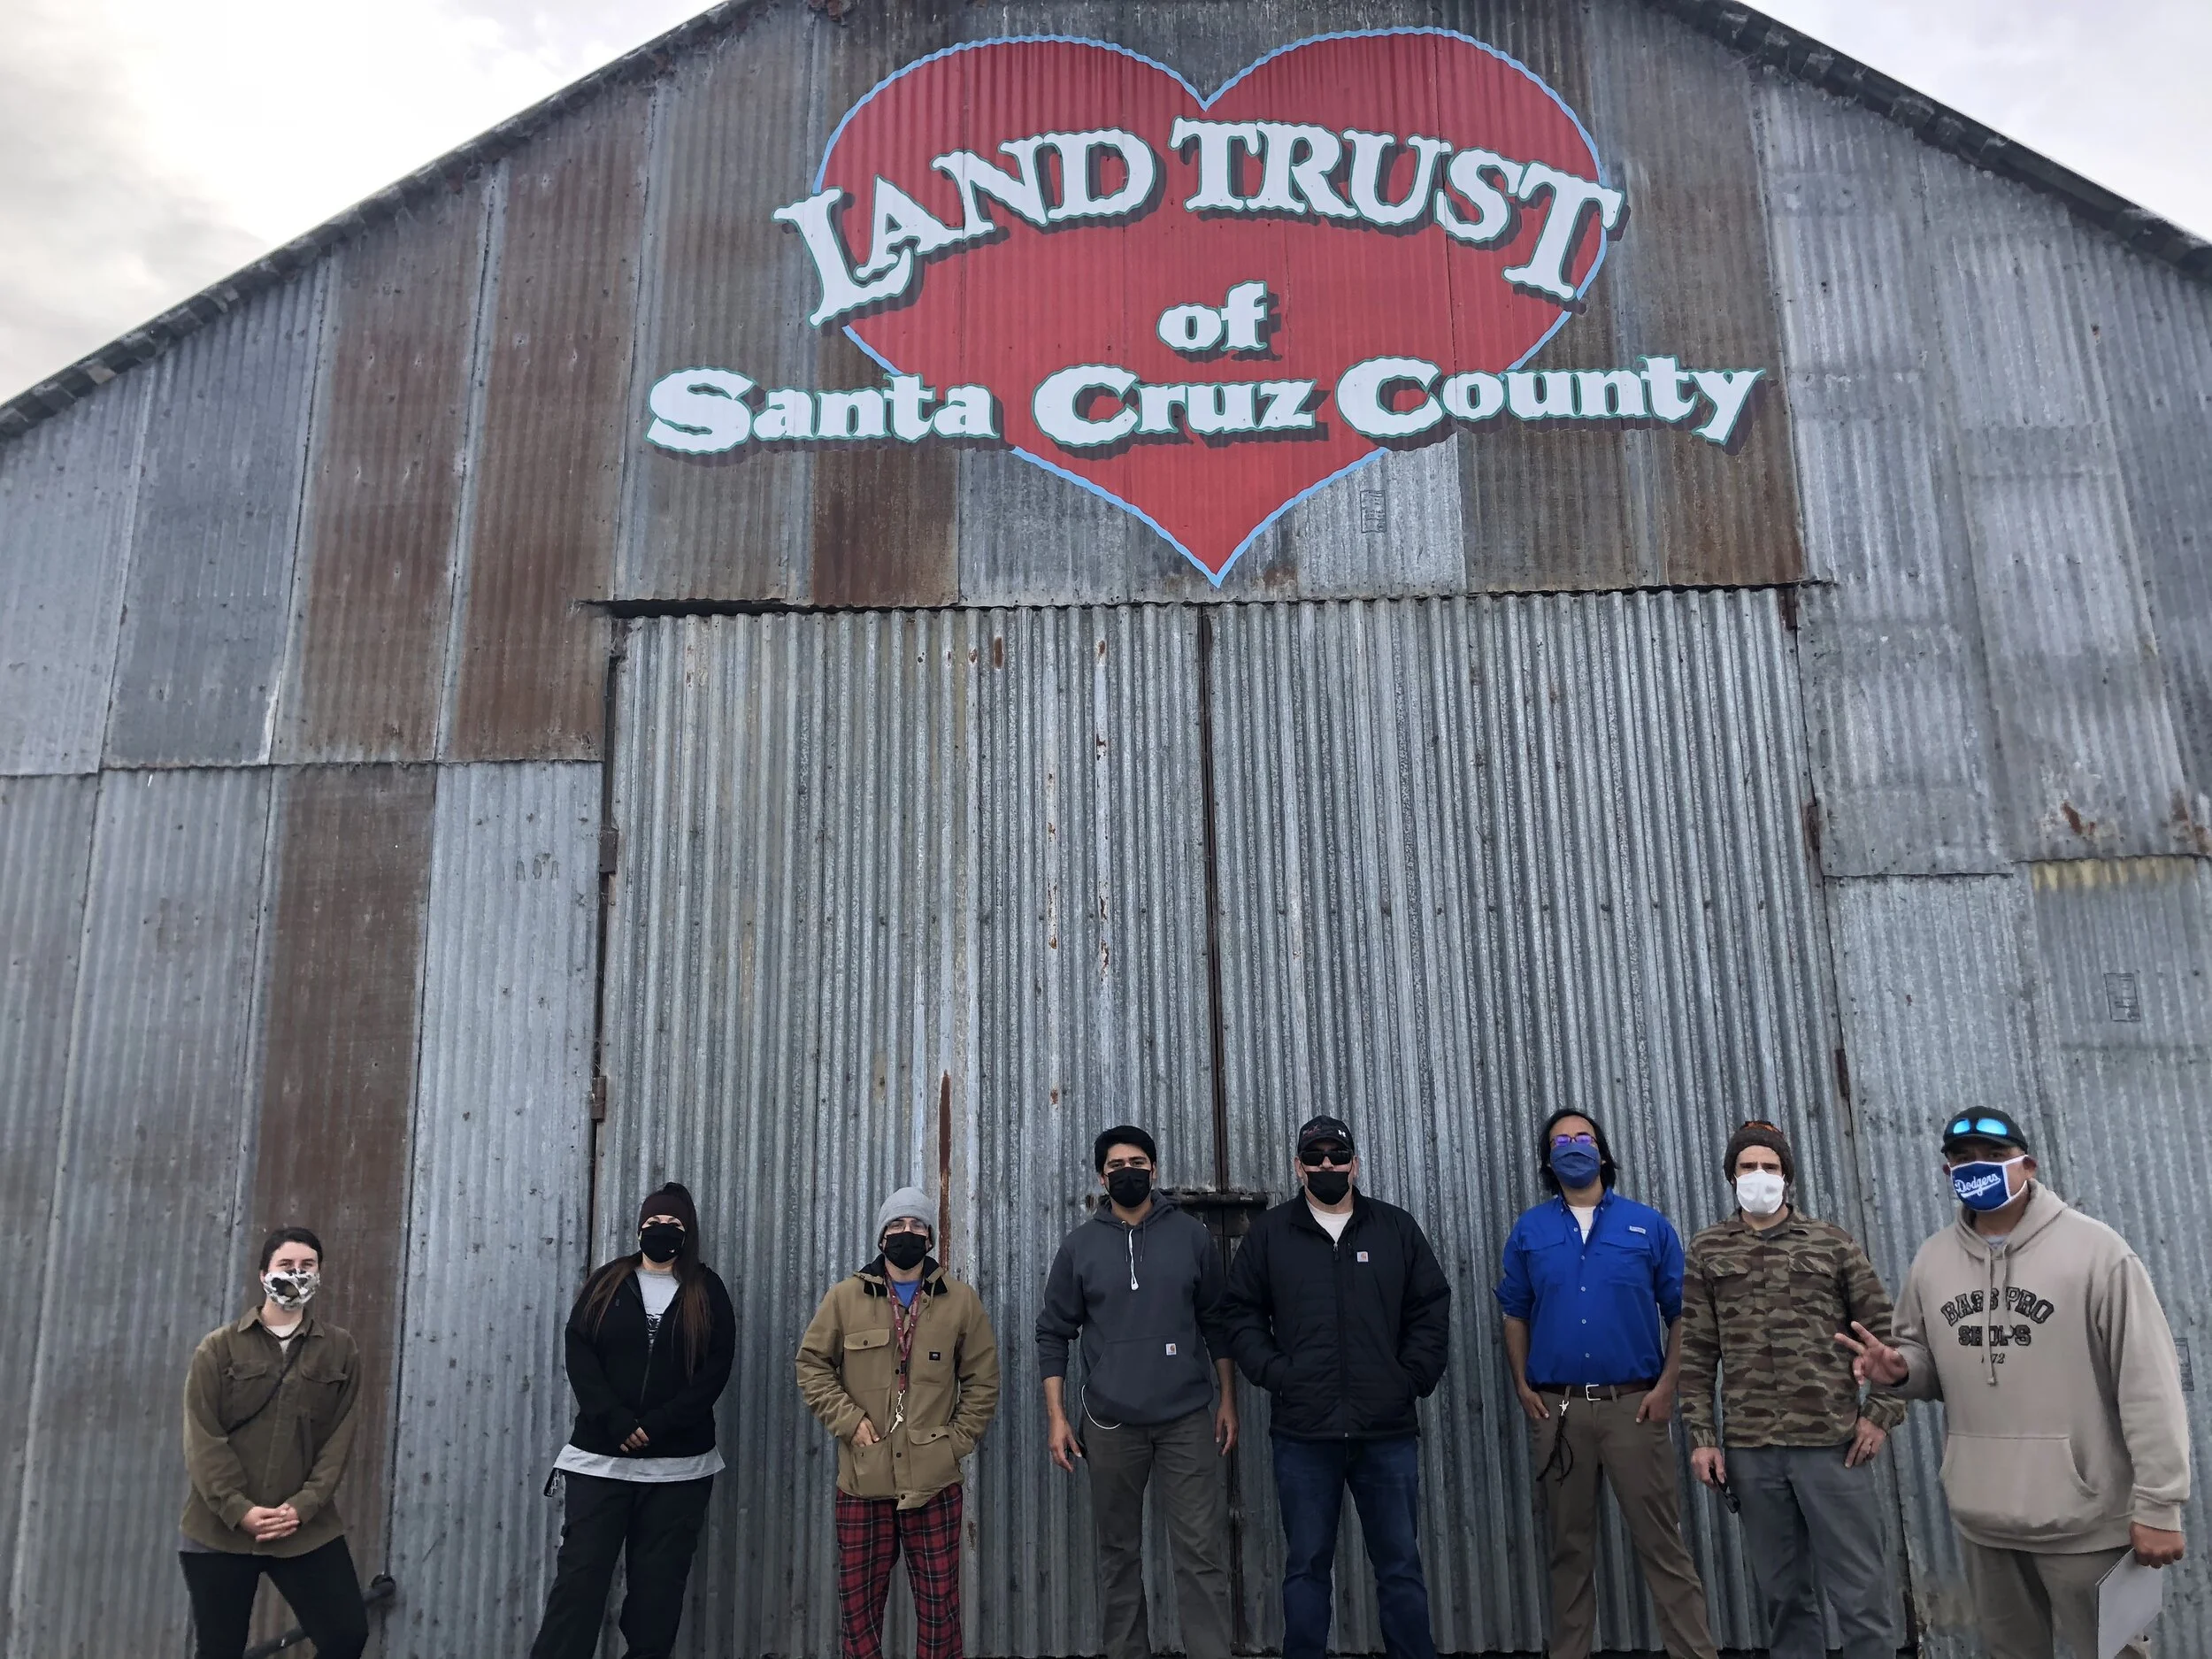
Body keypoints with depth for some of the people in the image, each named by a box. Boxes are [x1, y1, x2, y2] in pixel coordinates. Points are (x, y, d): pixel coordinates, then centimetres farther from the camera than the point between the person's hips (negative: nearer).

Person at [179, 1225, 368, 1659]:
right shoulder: (219, 1347, 2)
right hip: (221, 1529, -1)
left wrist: (303, 1506, -12)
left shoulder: (340, 1350, 5)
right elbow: (202, 1438, -5)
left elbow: (339, 1439, 1)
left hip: (308, 1529, 1)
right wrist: (238, 1509, -15)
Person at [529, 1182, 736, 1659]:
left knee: (658, 1584, 4)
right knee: (579, 1576, -2)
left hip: (678, 1464, 0)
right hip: (600, 1457, 0)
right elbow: (579, 1353, -1)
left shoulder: (707, 1291, 5)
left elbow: (716, 1368, -3)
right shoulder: (608, 1282, 9)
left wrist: (657, 1424, -15)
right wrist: (617, 1421, -14)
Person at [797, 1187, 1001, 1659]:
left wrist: (958, 1440, 1)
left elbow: (983, 1379, 9)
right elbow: (812, 1364, 6)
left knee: (939, 1601, 5)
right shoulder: (844, 1297, 3)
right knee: (858, 1601, 8)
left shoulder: (960, 1301, 5)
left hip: (934, 1481, 0)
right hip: (863, 1480, 0)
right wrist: (848, 1420, -5)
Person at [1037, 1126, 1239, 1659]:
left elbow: (1217, 1323, 8)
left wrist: (1227, 1399, 5)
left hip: (1188, 1418, 0)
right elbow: (1053, 1333, 4)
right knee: (1118, 1552, 9)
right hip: (1111, 1423, 1)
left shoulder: (1191, 1235, 3)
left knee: (1202, 1552, -3)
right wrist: (1056, 1416, -2)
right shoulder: (1079, 1246, 2)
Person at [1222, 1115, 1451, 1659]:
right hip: (1303, 1432, 0)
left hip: (1389, 1431, 1)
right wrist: (1276, 1374, -5)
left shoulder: (1397, 1228, 8)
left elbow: (1431, 1309, 9)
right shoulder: (1269, 1234, 6)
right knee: (1307, 1566, 7)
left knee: (1400, 1565, 7)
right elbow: (1243, 1315, 7)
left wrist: (1413, 1378, -1)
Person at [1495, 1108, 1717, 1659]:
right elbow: (1515, 1314, 10)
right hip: (1557, 1408, 2)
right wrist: (1523, 1387, 1)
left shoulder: (1648, 1225, 3)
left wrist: (1666, 1387, -5)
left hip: (1633, 1404, -1)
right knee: (1570, 1546, 11)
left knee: (1662, 1543, -1)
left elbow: (1681, 1313, 3)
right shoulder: (1529, 1230, 6)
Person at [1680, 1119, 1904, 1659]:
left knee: (1862, 1591, 3)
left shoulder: (1833, 1242, 4)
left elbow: (1882, 1330, 6)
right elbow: (1695, 1352, 6)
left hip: (1833, 1442, -1)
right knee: (1783, 1593, 11)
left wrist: (1880, 1413, -2)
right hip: (1750, 1451, 1)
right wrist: (1702, 1436, 1)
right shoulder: (1707, 1251, 6)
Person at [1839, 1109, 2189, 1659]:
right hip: (1981, 1518, 5)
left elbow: (2149, 1383, -12)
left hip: (2084, 1518, -5)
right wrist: (1900, 1370, -7)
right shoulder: (1931, 1260, 6)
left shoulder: (2094, 1248, -10)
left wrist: (2157, 1504, -14)